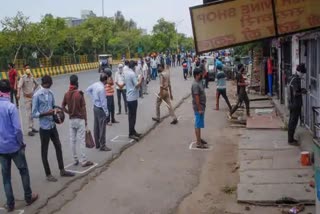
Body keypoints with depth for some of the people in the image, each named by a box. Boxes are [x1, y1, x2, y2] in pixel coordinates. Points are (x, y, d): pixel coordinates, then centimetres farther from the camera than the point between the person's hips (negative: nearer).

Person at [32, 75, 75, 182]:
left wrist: (56, 111, -6)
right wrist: (46, 113, -27)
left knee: (58, 147, 14)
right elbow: (34, 114, -14)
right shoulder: (37, 96, -14)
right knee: (44, 151, 7)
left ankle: (62, 170, 28)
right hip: (44, 127, -7)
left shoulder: (51, 93, 5)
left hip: (53, 125, 7)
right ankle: (48, 174, 19)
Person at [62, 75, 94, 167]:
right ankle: (84, 161, 3)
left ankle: (75, 160, 18)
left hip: (71, 120, 5)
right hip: (80, 119, -5)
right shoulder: (80, 94, -12)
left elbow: (63, 106, 4)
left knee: (72, 140, 10)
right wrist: (86, 120, -4)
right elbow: (83, 108, -11)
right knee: (82, 141, -1)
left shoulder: (67, 94, 2)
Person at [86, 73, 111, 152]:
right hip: (101, 109, -9)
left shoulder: (95, 84, -1)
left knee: (96, 127, 15)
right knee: (102, 128, 1)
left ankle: (97, 144, 26)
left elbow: (88, 90, 17)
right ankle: (102, 146, 8)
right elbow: (103, 102, -22)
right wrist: (106, 112, -13)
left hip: (95, 107, 9)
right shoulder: (102, 88, -25)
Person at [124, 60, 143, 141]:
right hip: (133, 97, -9)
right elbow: (137, 85, -21)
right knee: (133, 116, -3)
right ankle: (131, 133, 1)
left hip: (128, 97, 9)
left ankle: (132, 131, 23)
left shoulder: (126, 73, 9)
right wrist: (140, 80, -5)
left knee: (131, 115, 15)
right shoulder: (132, 74, -18)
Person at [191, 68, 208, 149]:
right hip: (198, 108, -10)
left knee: (199, 124, 18)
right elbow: (196, 98, -23)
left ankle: (199, 139, 29)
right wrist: (199, 109, -23)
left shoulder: (199, 82, 10)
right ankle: (198, 143, -1)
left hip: (201, 107, 10)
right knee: (198, 125, -5)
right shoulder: (195, 85, -21)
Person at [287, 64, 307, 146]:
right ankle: (291, 140, 5)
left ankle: (291, 139, 25)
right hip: (295, 104, -10)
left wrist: (301, 90, 6)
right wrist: (302, 92, -8)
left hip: (292, 104, 10)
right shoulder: (296, 80, -21)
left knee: (292, 121, 16)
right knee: (293, 122, -2)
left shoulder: (293, 78, 10)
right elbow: (295, 93, -24)